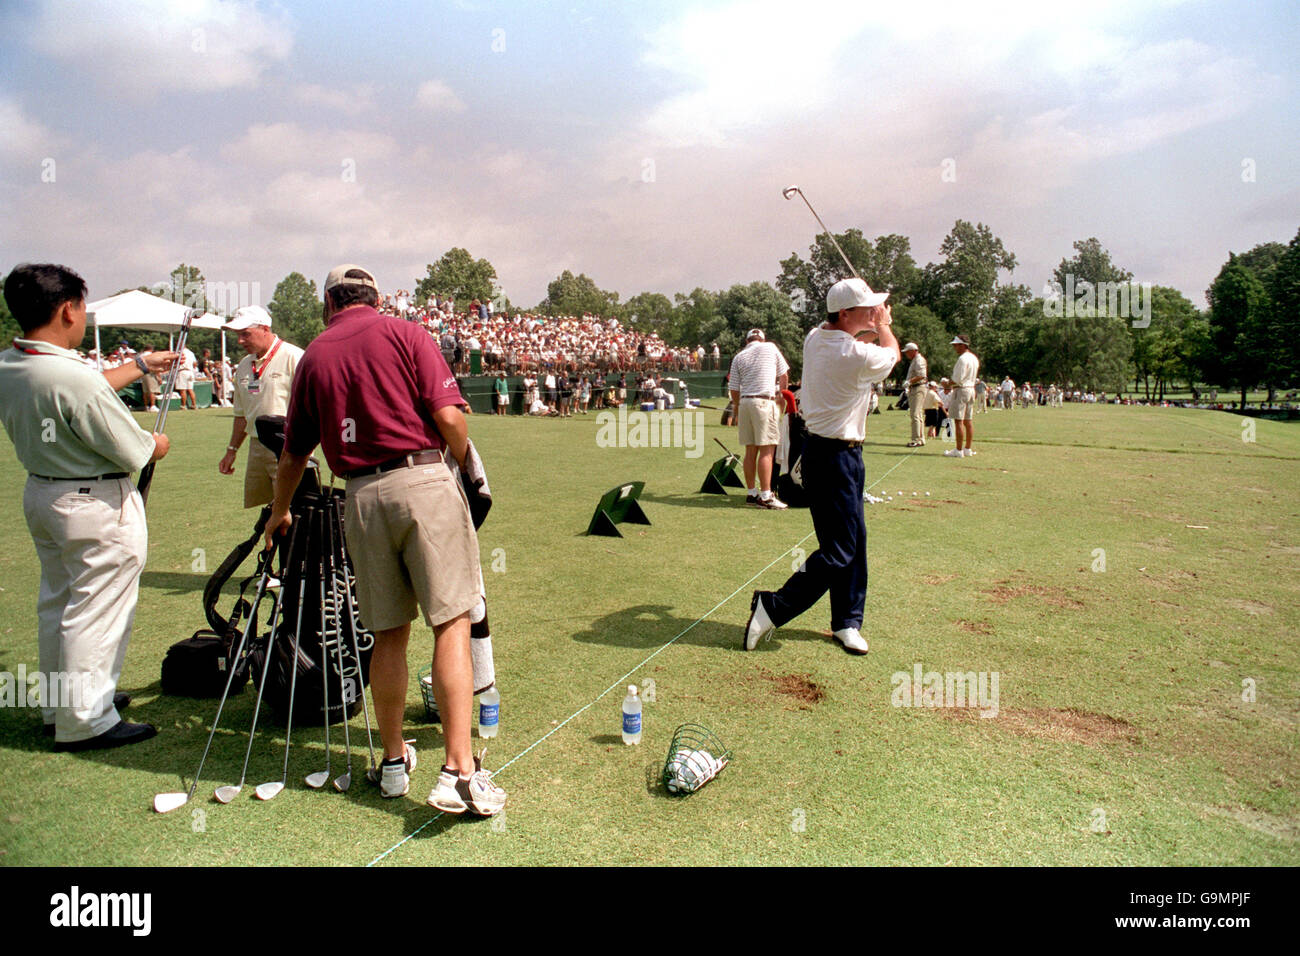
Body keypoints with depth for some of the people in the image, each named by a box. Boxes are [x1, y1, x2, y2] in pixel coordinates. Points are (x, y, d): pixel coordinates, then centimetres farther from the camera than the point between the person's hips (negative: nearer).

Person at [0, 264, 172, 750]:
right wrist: (159, 443, 1)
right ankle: (85, 721, 13)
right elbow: (137, 453, -21)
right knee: (95, 612, 2)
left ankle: (58, 705, 36)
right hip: (97, 506, -9)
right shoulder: (73, 378, -28)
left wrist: (141, 364, 26)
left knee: (57, 602, 21)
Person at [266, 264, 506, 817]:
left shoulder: (313, 357, 14)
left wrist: (279, 514, 37)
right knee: (451, 622, -4)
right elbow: (449, 418, -8)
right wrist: (462, 464, 13)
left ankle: (394, 760, 26)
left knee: (388, 633, 13)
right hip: (424, 482, -3)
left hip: (361, 496, 4)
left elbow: (294, 453, 21)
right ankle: (459, 772, -10)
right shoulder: (405, 334, 4)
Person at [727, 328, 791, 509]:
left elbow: (734, 389, 10)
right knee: (767, 450, -6)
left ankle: (751, 493, 15)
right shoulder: (770, 348, 6)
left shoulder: (738, 357, 11)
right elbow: (784, 375, 10)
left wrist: (736, 410, 23)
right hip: (765, 402, -4)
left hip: (745, 403, 4)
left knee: (751, 450, 10)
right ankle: (765, 496, -9)